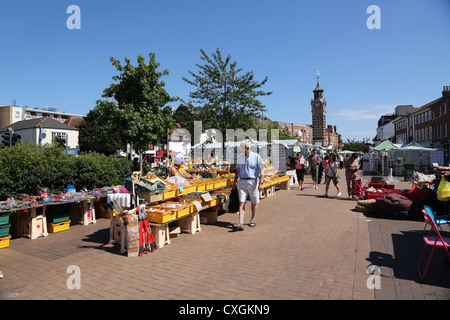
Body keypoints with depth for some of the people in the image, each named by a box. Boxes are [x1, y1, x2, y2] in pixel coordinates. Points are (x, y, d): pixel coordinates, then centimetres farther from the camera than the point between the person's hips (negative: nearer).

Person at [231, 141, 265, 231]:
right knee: (241, 202, -8)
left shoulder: (256, 157, -5)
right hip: (242, 182, 3)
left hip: (253, 182, -3)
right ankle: (240, 224, -14)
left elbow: (261, 171, -7)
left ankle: (253, 219, 31)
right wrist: (234, 182, 14)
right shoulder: (239, 157, 9)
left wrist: (261, 183, -17)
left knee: (253, 203, 11)